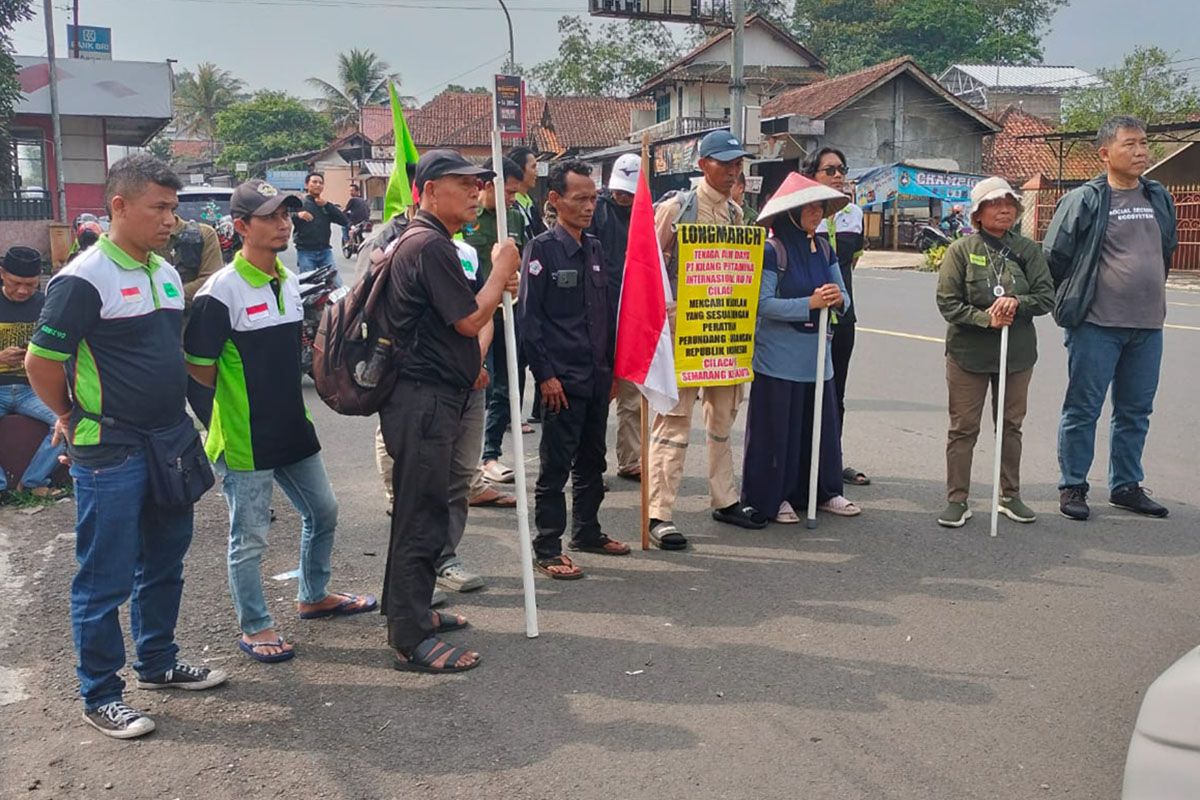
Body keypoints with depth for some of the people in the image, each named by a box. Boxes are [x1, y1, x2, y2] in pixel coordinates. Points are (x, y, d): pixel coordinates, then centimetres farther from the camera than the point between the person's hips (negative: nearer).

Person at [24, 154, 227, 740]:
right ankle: (100, 696, 17)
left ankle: (158, 663, 36)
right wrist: (76, 419, -2)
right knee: (106, 579, 3)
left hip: (169, 443, 8)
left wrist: (176, 415, 15)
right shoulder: (84, 280, -16)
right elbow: (41, 362, -14)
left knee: (163, 562, 19)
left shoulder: (166, 273, 9)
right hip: (110, 454, -8)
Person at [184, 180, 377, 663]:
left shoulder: (290, 282, 7)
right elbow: (198, 366, -13)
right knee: (249, 539, 4)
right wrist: (239, 397, -3)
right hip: (244, 438, -8)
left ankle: (314, 596, 40)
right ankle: (254, 627, 21)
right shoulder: (221, 291, -17)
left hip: (292, 427, 8)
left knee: (322, 513, 19)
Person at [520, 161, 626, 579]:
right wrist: (545, 375, -15)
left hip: (597, 377, 7)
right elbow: (529, 316, -12)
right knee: (556, 466, -1)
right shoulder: (541, 249, -8)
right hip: (562, 379, -7)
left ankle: (587, 532, 31)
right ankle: (547, 549, 7)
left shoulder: (594, 248, 12)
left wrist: (611, 367, 14)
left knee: (592, 461, 16)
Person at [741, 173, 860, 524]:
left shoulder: (824, 249, 10)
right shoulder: (772, 251, -10)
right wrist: (810, 303, -22)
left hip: (816, 354, 6)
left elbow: (842, 295, 12)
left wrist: (838, 299, -12)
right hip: (779, 356, -6)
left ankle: (824, 491, 25)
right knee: (777, 426, 1)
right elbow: (763, 303, -17)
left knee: (821, 423, 12)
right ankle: (772, 497, 12)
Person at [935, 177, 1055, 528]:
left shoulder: (1028, 250, 3)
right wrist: (985, 318, -20)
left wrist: (1017, 302, -19)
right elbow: (947, 302, -9)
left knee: (1011, 426, 14)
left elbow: (1047, 297, 0)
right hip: (968, 354, -3)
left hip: (1017, 355, 3)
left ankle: (1010, 496, 27)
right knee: (963, 429, 4)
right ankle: (957, 500, 12)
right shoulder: (961, 250, -5)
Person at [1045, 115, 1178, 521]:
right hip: (1097, 324, -6)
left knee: (1136, 411, 12)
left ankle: (1126, 486, 24)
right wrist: (1071, 302, 4)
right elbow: (1054, 257, -4)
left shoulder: (1159, 198, 11)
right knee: (1083, 409, 1)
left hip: (1148, 325, 6)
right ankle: (1072, 487, 12)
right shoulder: (1085, 200, -7)